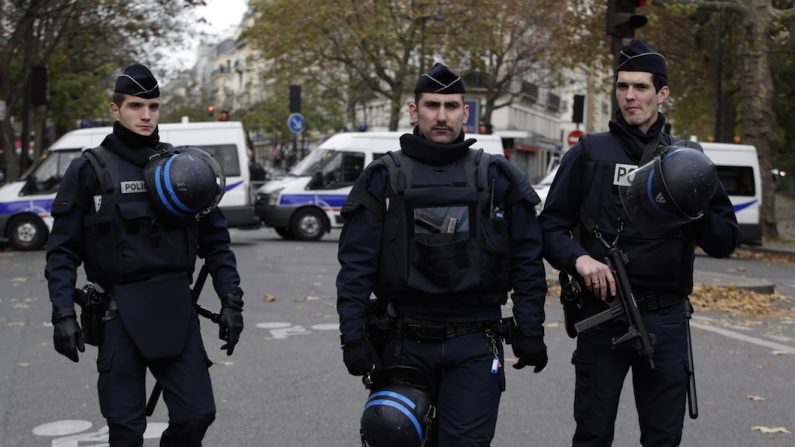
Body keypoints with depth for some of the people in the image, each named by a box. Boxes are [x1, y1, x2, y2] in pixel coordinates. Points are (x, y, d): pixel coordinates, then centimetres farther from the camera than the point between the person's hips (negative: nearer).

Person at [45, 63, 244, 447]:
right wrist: (63, 314, -10)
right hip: (118, 313, -2)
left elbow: (215, 240, 9)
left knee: (196, 414, 0)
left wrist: (231, 300, 1)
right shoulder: (89, 170, 1)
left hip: (176, 309, 2)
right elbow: (63, 250, 0)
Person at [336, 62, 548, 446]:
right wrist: (353, 335, -7)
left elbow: (527, 261, 6)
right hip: (404, 343, 1)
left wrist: (530, 330, 1)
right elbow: (356, 264, 1)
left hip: (474, 346, 0)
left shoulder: (497, 178, 6)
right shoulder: (383, 179, 4)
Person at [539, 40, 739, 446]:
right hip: (601, 313, -1)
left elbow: (725, 242, 8)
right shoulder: (588, 154, 4)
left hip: (666, 320, 2)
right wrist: (578, 258, -17)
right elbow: (551, 226, 2)